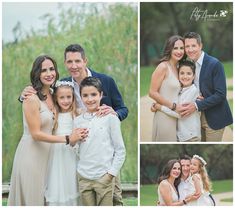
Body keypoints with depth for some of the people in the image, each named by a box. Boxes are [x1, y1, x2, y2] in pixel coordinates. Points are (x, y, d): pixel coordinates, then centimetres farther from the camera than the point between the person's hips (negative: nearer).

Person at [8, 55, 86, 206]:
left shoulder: (52, 96, 8)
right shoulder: (32, 98, -15)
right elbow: (36, 134, -17)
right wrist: (67, 139, -17)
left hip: (46, 155, 7)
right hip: (31, 155, -7)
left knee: (44, 198, 12)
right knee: (31, 198, 0)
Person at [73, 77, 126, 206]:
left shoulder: (110, 118, -2)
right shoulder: (78, 121, 8)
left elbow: (120, 150, -2)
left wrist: (111, 173, -8)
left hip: (104, 177, -3)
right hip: (84, 178, 3)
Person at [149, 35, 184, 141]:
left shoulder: (177, 68, 13)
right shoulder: (163, 67, -9)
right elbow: (152, 93, -14)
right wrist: (173, 106, -15)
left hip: (175, 117, 8)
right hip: (165, 116, -8)